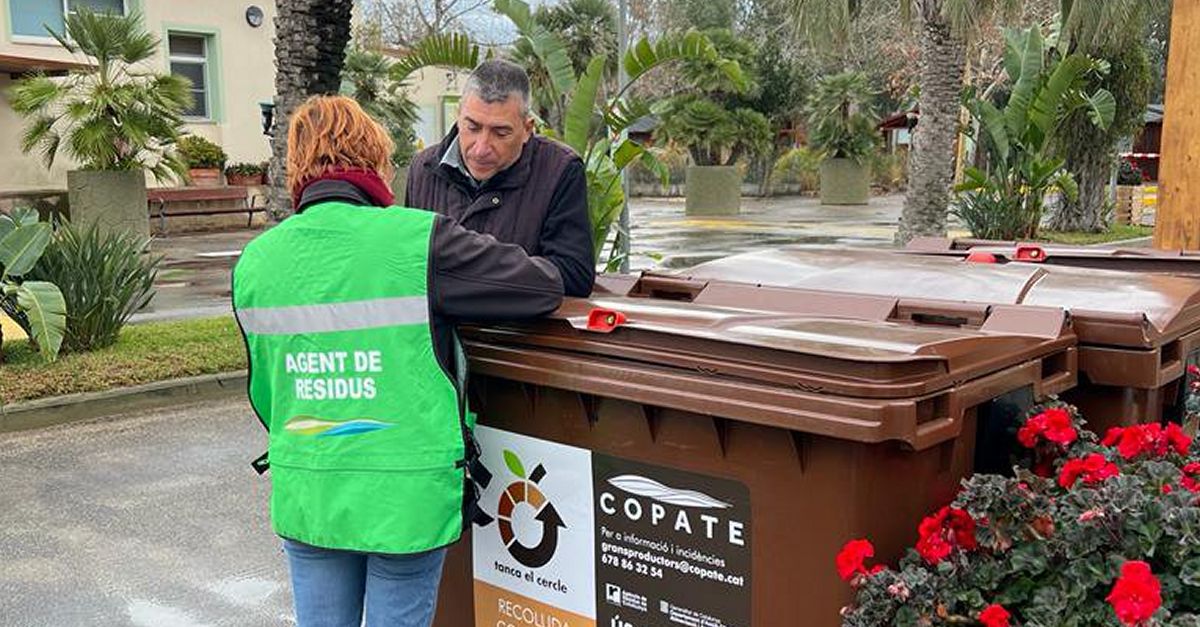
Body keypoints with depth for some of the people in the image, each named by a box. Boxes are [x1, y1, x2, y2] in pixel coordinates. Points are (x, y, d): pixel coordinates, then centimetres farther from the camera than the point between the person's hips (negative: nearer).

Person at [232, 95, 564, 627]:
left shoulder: (255, 262, 0)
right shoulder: (417, 241, -15)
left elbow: (263, 391, 10)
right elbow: (544, 286, -11)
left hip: (305, 499, 4)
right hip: (406, 501, -4)